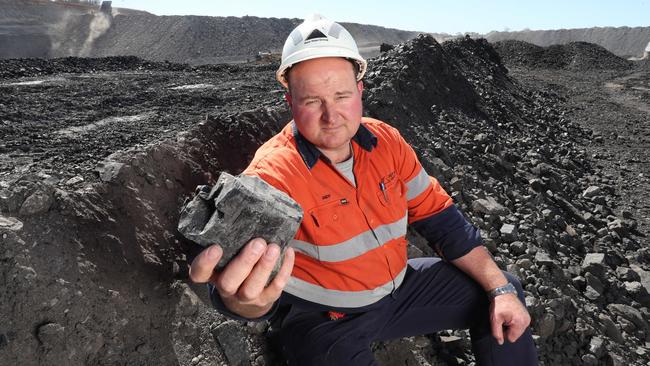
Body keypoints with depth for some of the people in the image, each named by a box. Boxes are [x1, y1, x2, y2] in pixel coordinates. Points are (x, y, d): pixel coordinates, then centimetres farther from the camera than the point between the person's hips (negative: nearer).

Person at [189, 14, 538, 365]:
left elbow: (439, 216, -2)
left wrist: (500, 289, -4)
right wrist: (244, 299, -66)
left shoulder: (385, 141, -8)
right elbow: (250, 265, -41)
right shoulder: (272, 174, -26)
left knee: (504, 292, 6)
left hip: (398, 286, 5)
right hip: (325, 319, -4)